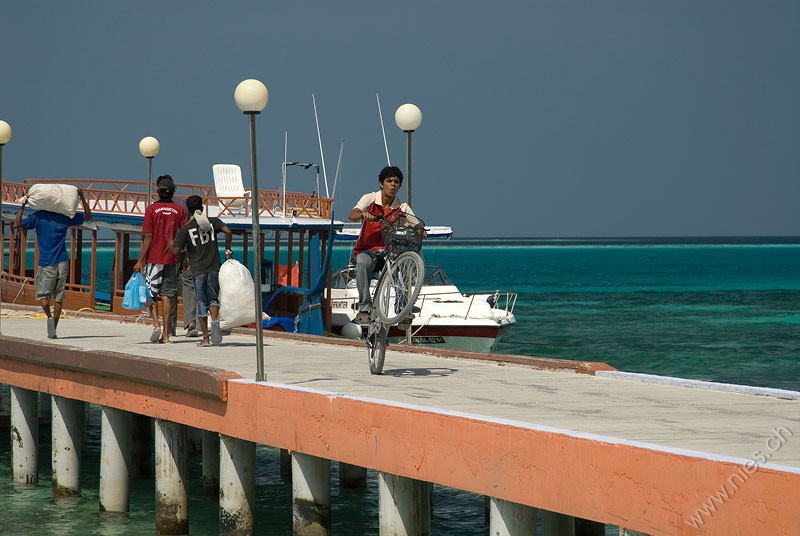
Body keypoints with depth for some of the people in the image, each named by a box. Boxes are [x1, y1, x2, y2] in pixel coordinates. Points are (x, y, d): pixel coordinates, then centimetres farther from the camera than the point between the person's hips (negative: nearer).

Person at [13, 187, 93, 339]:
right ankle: (52, 331, 8)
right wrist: (82, 197, 6)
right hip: (62, 262, 2)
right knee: (59, 297, 8)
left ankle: (49, 317, -24)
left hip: (46, 264, -2)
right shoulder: (66, 216, 1)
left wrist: (22, 207, 0)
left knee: (42, 295, 7)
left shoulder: (38, 216, -4)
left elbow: (16, 225, -5)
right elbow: (88, 216, 11)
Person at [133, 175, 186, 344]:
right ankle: (165, 334, 3)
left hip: (154, 258, -3)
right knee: (166, 295, 6)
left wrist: (140, 260, -5)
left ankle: (156, 325, -12)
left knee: (151, 292, 8)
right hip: (172, 259, 3)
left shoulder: (152, 209, -6)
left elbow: (148, 237, -9)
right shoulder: (179, 210, 2)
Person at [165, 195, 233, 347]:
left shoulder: (185, 229, -1)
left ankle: (205, 338, 2)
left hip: (198, 270, -1)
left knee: (201, 303, 4)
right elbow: (227, 231, -12)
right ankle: (215, 320, -19)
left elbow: (176, 251, -6)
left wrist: (170, 245, 17)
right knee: (213, 299, 12)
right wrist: (227, 251, -1)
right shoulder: (213, 222, 4)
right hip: (214, 268, 1)